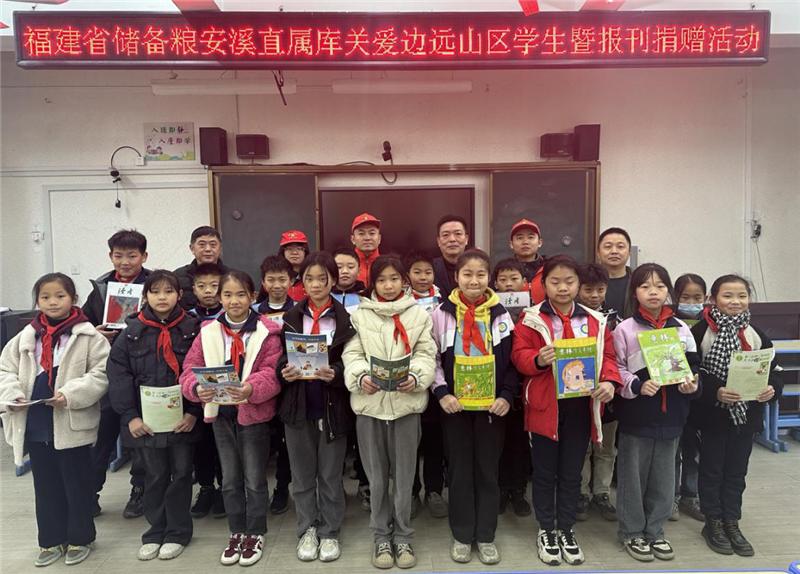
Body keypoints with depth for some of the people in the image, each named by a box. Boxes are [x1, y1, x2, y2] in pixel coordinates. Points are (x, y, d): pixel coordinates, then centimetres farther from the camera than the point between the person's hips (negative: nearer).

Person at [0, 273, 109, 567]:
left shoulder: (88, 336, -9)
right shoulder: (26, 337, 5)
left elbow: (101, 374, -13)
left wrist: (71, 394, -23)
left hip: (72, 425, -4)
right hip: (35, 425, 5)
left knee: (77, 484, 9)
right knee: (45, 486, 17)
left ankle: (80, 538, 26)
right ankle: (51, 540, 32)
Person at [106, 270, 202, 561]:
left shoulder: (192, 329, -4)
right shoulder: (133, 331, 0)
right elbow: (118, 373, -3)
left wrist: (194, 412, -13)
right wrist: (129, 415, -10)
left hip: (183, 419, -1)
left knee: (181, 474, 9)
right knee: (155, 476, 14)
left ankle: (177, 533, 25)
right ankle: (155, 532, 30)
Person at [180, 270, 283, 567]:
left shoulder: (266, 332, -11)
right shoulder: (208, 332, -1)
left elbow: (273, 373, -17)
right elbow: (190, 368, -3)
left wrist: (251, 389, -35)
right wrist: (197, 389, -24)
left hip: (254, 413, -3)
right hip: (221, 413, 4)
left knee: (254, 478, 9)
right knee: (230, 479, 16)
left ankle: (255, 534, 27)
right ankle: (236, 532, 33)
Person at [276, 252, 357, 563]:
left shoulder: (345, 319, -3)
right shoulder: (291, 318, 5)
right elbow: (280, 358, 5)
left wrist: (335, 374, -23)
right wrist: (284, 372, -16)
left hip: (332, 408, -2)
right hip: (298, 407, 2)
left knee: (331, 475, 9)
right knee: (303, 474, 13)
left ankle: (330, 533, 26)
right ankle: (307, 530, 30)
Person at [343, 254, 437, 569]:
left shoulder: (418, 313, 5)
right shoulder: (359, 314, 5)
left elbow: (426, 353, 1)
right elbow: (351, 353, 1)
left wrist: (416, 378, -18)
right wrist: (360, 377, -18)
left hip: (406, 401, 0)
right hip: (369, 401, 1)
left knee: (404, 473, 8)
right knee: (376, 474, 11)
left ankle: (403, 537, 25)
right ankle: (381, 537, 26)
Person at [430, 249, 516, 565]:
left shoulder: (500, 314, 0)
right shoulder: (442, 313, -3)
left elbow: (510, 360, 3)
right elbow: (432, 358, -2)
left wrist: (506, 396, -7)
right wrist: (442, 393, -12)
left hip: (491, 404, 1)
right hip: (455, 403, 0)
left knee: (488, 469, 9)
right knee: (459, 469, 9)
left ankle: (486, 536, 24)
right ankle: (462, 535, 24)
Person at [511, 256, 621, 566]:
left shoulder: (595, 320, 6)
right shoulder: (531, 318, -3)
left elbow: (607, 356, 3)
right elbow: (519, 355, -8)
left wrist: (609, 381, -14)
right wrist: (538, 360, -28)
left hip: (581, 406, 3)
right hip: (545, 406, -2)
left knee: (572, 473, 14)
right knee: (545, 472, 11)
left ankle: (566, 529, 31)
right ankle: (546, 530, 27)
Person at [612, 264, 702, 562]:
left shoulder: (681, 328, 4)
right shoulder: (625, 329, -7)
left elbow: (693, 366, 10)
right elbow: (615, 369, -7)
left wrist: (692, 384, -9)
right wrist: (637, 386, -21)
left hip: (670, 415, 4)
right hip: (636, 415, -3)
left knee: (663, 476, 15)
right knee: (633, 475, 8)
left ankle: (655, 530, 31)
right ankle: (631, 531, 24)